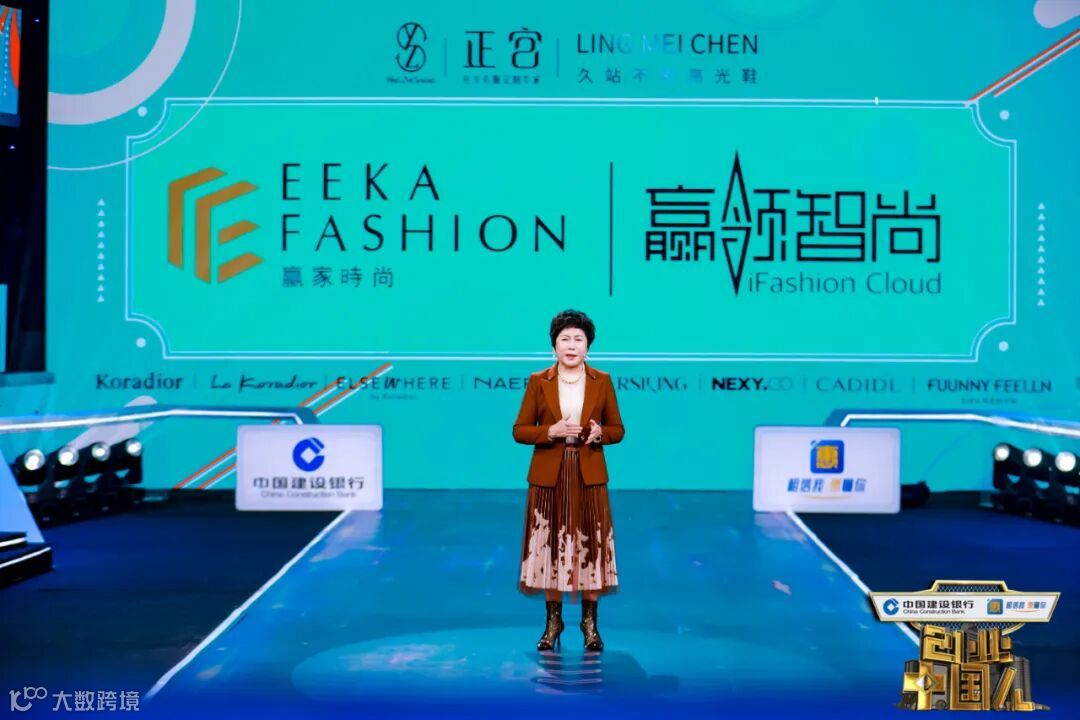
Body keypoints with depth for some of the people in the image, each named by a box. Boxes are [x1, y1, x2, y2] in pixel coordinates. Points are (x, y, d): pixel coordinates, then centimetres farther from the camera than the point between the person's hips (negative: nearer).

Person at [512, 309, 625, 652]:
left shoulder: (602, 381, 3)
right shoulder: (538, 382, 1)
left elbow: (617, 429, 7)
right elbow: (519, 430, 1)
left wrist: (600, 432, -15)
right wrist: (551, 431, -16)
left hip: (589, 477, 0)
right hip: (549, 477, 0)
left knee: (591, 546, 1)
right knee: (550, 547, 3)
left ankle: (589, 621, 12)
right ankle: (553, 620, 16)